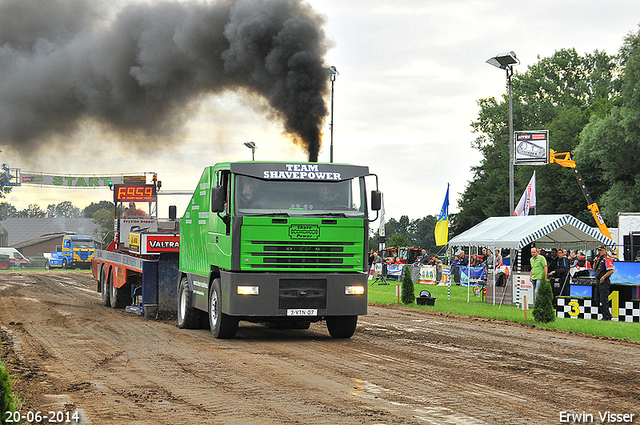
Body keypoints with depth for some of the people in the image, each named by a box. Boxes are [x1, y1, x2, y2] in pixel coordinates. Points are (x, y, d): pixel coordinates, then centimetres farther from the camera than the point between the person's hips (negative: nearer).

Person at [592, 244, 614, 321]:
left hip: (604, 282, -10)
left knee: (603, 300, -10)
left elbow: (612, 270, -22)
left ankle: (606, 316, -7)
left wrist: (603, 277, -20)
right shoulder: (599, 259, 18)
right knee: (597, 299, 12)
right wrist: (595, 262, 6)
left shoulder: (607, 259, -12)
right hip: (598, 281, 10)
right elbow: (594, 269, 23)